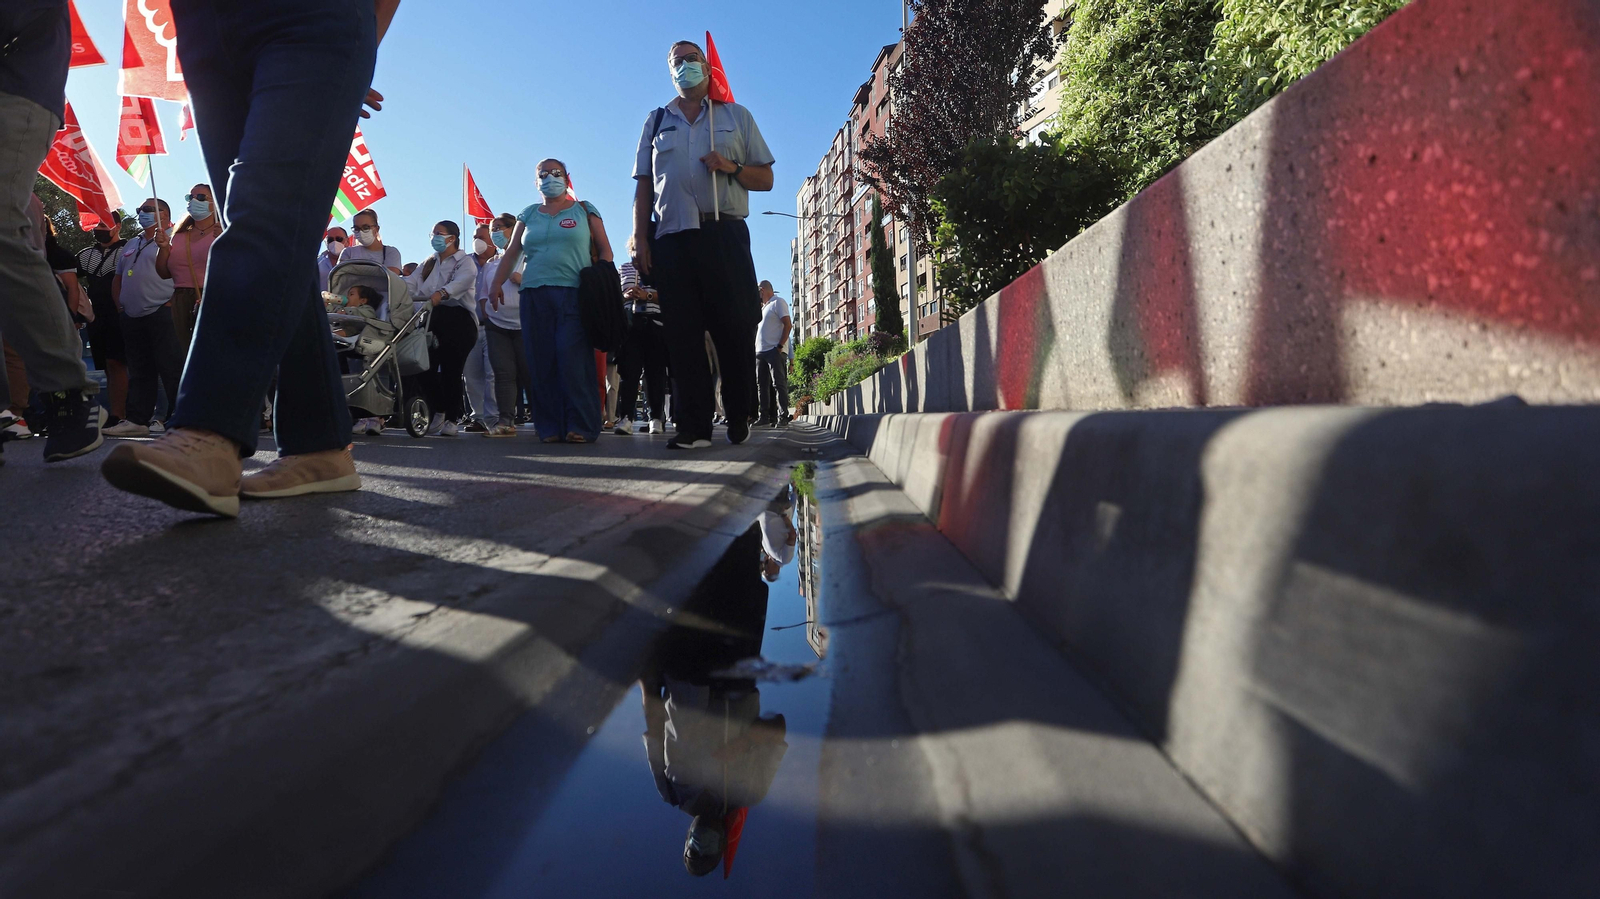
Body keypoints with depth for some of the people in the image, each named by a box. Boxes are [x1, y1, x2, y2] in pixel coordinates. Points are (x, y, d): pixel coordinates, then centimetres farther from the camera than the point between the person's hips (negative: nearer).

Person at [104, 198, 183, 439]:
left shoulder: (170, 240, 0)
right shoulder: (131, 245, 23)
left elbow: (164, 271, -14)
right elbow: (118, 278, 28)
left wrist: (163, 248, -27)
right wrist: (119, 304, 16)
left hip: (160, 313, -8)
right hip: (132, 318, 8)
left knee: (171, 371, -10)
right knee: (139, 372, 9)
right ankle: (137, 420, 11)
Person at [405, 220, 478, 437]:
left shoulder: (465, 262, 2)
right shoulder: (429, 263, 24)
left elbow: (462, 281, -20)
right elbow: (410, 282, 12)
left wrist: (442, 293, -39)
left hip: (458, 319, -6)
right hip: (432, 318, 6)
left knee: (451, 370, -8)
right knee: (426, 367, -1)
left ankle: (451, 419, 2)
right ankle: (438, 411, 17)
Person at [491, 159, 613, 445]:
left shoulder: (584, 210, 13)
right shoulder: (528, 215, 21)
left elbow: (605, 250, 7)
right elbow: (511, 253, 18)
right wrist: (496, 285, 7)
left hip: (574, 293, -3)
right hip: (534, 294, 4)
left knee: (573, 358, -15)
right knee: (542, 361, -3)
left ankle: (581, 426, -12)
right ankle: (551, 427, 0)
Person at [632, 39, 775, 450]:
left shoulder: (736, 116, 18)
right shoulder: (656, 121, 22)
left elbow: (766, 179, 13)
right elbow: (644, 187, 16)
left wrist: (730, 167, -6)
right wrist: (641, 240, 4)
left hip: (724, 235, -1)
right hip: (672, 240, 2)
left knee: (736, 329, -5)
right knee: (682, 335, -4)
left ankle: (739, 416, 11)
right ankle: (694, 426, -2)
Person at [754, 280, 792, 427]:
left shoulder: (778, 302, 1)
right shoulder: (764, 306, 24)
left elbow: (788, 325, -9)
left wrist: (780, 346, -16)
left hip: (775, 350, -8)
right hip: (760, 351, 8)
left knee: (779, 384, -9)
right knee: (763, 385, 6)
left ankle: (782, 417, -11)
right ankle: (765, 416, 9)